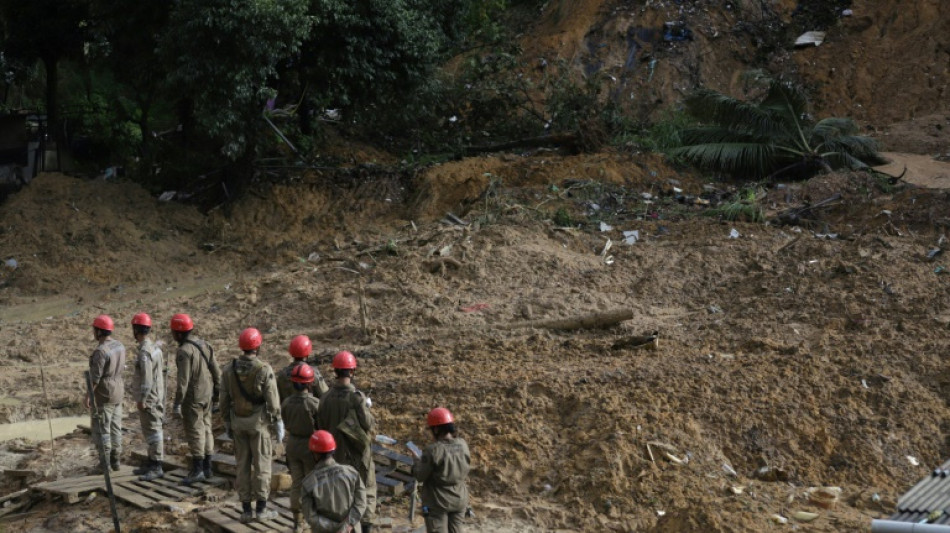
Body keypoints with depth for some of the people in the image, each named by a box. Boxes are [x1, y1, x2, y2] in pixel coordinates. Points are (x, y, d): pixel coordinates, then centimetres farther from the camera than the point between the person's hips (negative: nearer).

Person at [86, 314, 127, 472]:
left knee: (101, 429, 1)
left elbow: (95, 377, -22)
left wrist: (88, 396, -15)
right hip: (117, 393, 8)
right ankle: (115, 460, 16)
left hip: (103, 394, -8)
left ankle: (105, 462, 4)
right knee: (115, 427, 13)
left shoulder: (100, 351, -22)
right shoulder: (119, 346, 5)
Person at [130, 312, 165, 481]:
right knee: (150, 431, 16)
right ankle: (150, 464, 25)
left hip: (148, 399, -10)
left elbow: (147, 378, -23)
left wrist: (142, 399, -20)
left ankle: (156, 468, -2)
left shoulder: (144, 352, -19)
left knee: (153, 431, -6)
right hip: (156, 396, 10)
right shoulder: (154, 347, 11)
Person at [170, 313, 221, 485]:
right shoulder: (204, 345, 7)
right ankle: (207, 467, 17)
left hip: (192, 398, -8)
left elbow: (183, 380, -22)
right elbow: (216, 371, 9)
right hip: (207, 396, 8)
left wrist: (177, 403, -20)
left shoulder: (184, 351, -18)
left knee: (194, 432, -4)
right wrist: (217, 393, 17)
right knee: (205, 429, 12)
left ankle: (197, 470, -2)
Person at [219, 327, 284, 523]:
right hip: (258, 422, -4)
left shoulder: (230, 369, -1)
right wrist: (278, 425, -6)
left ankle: (246, 510, 10)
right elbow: (272, 401, -14)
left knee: (243, 465, 9)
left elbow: (225, 399, 4)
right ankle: (261, 509, 5)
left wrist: (227, 423, 15)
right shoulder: (264, 370, -15)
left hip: (238, 422, 4)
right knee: (261, 465, 3)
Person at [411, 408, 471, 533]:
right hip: (459, 500, 5)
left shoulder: (433, 450, -21)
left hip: (438, 502, -5)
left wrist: (416, 465, 7)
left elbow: (420, 476, -14)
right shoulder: (463, 446, -5)